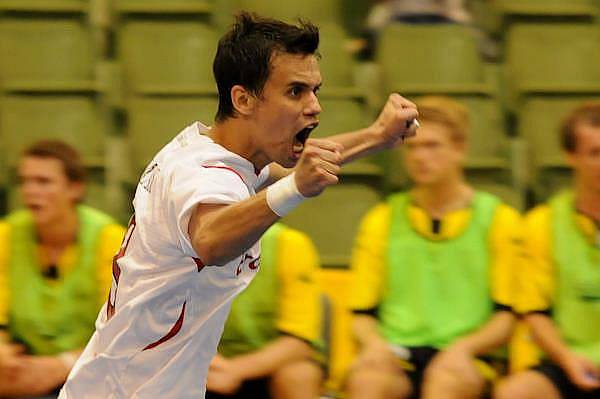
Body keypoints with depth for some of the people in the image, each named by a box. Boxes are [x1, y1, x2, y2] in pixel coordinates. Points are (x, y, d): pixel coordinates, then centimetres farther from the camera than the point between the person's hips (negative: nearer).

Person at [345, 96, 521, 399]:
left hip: (465, 361, -2)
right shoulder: (382, 221, 17)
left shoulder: (497, 219, 10)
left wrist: (463, 348, -14)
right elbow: (363, 314, 15)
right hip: (397, 356, 2)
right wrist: (374, 343, -8)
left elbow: (507, 316, 5)